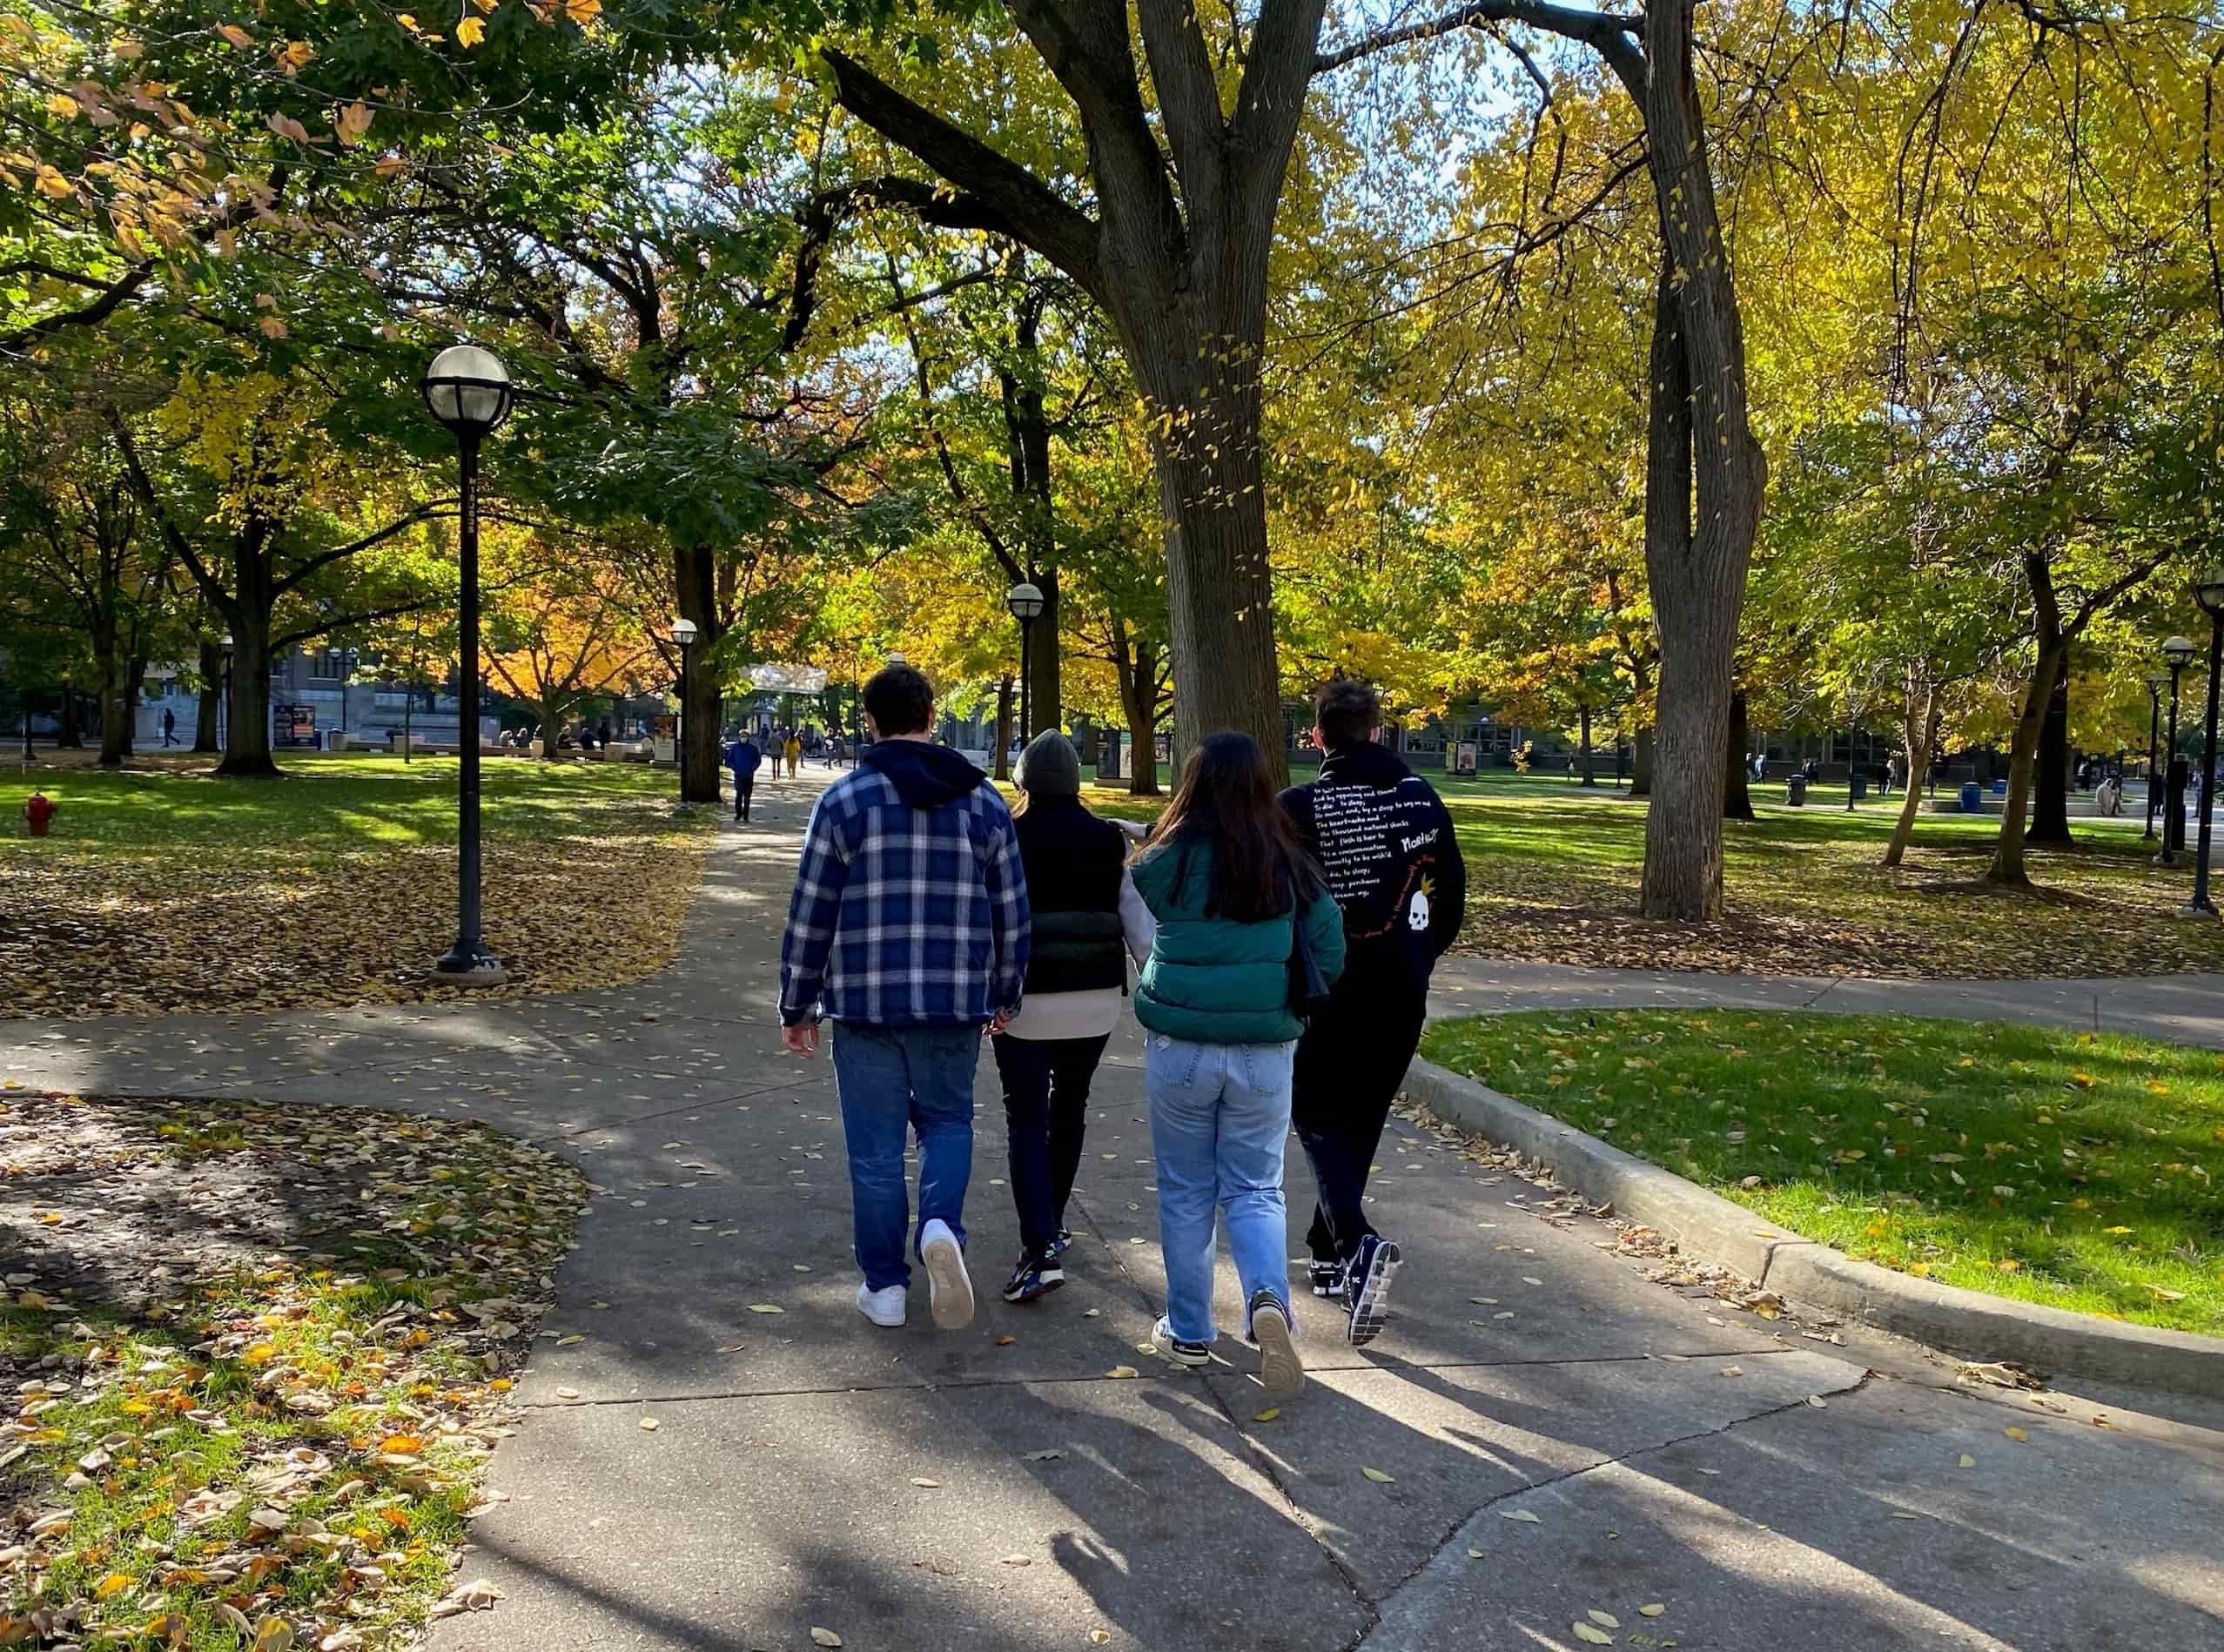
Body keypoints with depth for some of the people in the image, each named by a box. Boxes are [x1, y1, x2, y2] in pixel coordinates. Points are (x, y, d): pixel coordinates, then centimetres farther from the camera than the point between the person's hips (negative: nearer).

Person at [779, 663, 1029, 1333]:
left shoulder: (844, 800, -5)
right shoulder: (984, 802, 3)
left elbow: (811, 915, -4)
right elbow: (1011, 913, 7)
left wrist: (797, 1006, 6)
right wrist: (1004, 996, 20)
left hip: (865, 1002, -2)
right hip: (955, 1004, 2)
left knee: (875, 1146, 8)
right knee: (947, 1121, 19)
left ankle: (884, 1287, 15)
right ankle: (941, 1225, -6)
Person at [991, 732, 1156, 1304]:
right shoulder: (1110, 843, 1)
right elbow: (1139, 923, -1)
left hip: (1024, 1003, -3)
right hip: (1094, 1003, 3)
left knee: (1027, 1123, 2)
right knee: (1069, 1112, 19)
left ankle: (1040, 1251, -9)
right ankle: (1051, 1227, 34)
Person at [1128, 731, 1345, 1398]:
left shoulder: (1167, 863, -10)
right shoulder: (1290, 866, -2)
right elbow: (1329, 955, 3)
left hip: (1180, 1049, -1)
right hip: (1265, 1052, 2)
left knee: (1185, 1192, 14)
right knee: (1254, 1190, 12)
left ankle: (1188, 1331, 24)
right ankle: (1269, 1299, -12)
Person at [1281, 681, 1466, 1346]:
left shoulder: (1301, 809, -13)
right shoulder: (1423, 798, 3)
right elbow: (1453, 894, 10)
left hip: (1332, 991, -5)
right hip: (1403, 993, 5)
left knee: (1320, 1118, 5)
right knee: (1362, 1121, 16)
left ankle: (1359, 1244, -17)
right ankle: (1329, 1253, 26)